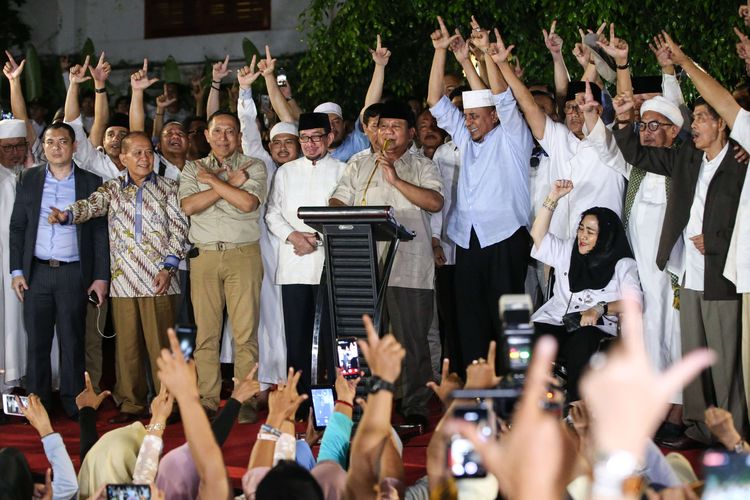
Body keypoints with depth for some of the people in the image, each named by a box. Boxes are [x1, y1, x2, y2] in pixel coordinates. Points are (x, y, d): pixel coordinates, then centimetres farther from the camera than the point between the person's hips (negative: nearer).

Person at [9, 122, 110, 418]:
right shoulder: (29, 180, 8)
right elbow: (17, 227, 10)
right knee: (37, 341, 3)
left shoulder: (91, 183, 4)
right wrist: (17, 271, 2)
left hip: (74, 273, -1)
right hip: (36, 272, 2)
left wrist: (101, 277, -2)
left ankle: (73, 403, 7)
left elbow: (100, 233, 3)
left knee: (72, 342, 1)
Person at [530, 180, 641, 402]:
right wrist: (553, 199, 10)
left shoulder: (623, 265, 9)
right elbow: (538, 235, 18)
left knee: (579, 344, -40)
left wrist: (600, 309, -20)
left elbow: (633, 302, -4)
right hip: (555, 321, 3)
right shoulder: (568, 251, 24)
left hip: (595, 327, -3)